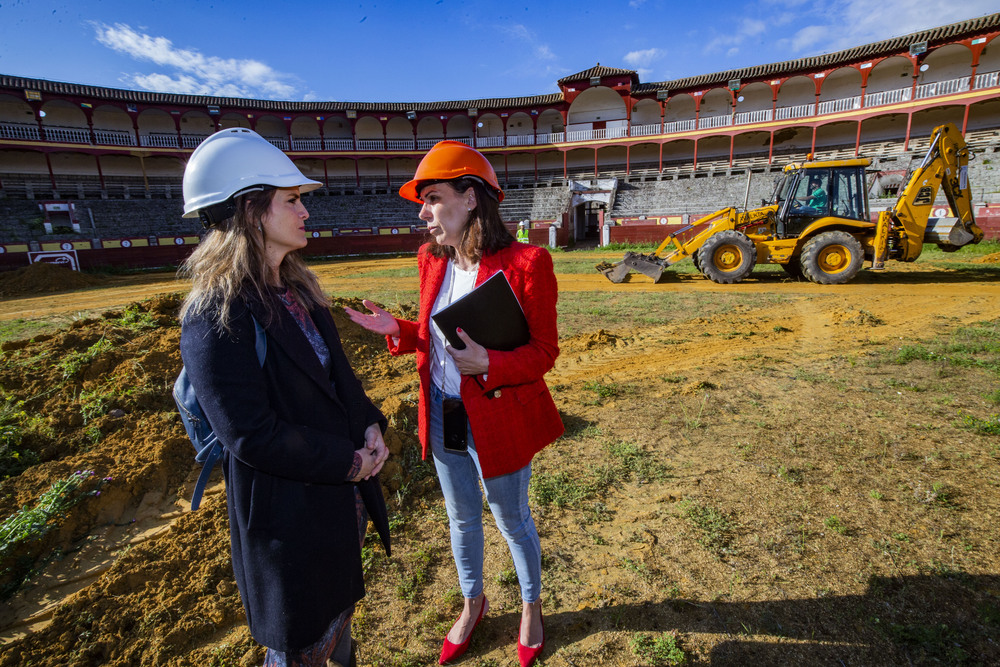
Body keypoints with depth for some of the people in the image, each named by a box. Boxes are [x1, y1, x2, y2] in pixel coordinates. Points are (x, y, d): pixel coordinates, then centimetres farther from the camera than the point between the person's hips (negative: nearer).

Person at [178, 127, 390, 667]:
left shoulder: (298, 290, 3)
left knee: (339, 603, 30)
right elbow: (251, 435, -25)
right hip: (286, 509, -8)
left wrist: (370, 425, -6)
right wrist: (348, 461, -18)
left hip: (341, 492, 8)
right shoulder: (214, 317, -23)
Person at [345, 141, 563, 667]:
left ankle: (531, 607, 48)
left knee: (512, 521, 17)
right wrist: (397, 330, -7)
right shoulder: (432, 262, 1)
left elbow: (544, 351, -14)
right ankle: (472, 604, 52)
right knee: (462, 518, 24)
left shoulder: (525, 263, -19)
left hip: (500, 421, -5)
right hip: (443, 417, 6)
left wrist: (489, 365, -30)